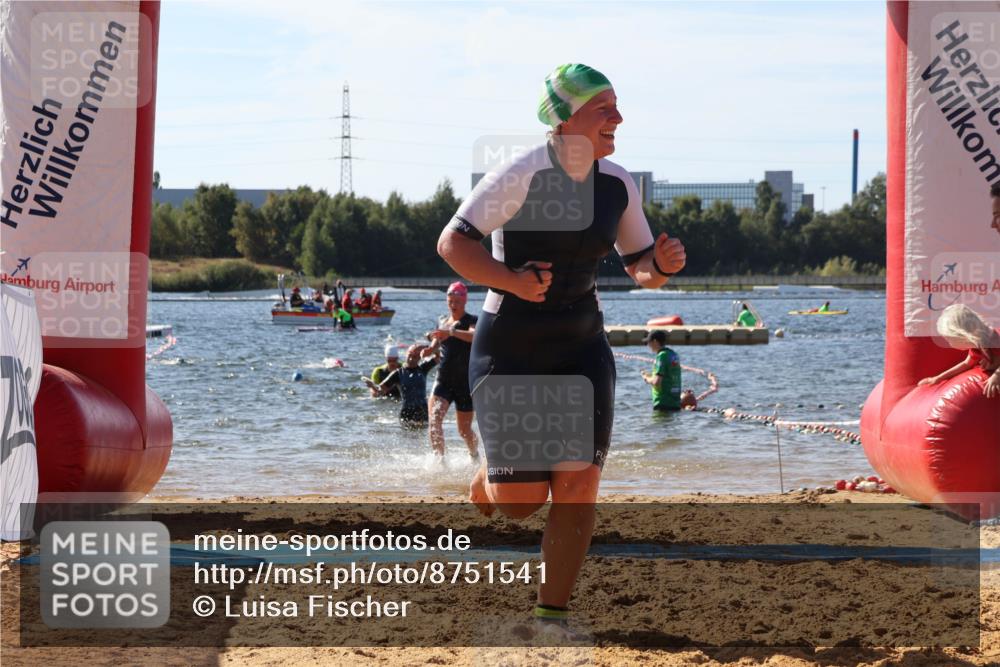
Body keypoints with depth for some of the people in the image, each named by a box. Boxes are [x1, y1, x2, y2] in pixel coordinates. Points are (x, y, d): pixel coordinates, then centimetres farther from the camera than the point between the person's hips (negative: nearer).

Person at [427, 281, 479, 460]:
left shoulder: (471, 321, -6)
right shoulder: (443, 322, 11)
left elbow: (475, 335, -32)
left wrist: (451, 332, -45)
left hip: (465, 382, -4)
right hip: (443, 380, 4)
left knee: (464, 429, 7)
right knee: (434, 421, -20)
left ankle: (475, 458, 34)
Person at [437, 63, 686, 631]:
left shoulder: (618, 185, 1)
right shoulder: (522, 175, -17)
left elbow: (642, 268, 11)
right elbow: (453, 242, -19)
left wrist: (663, 264, -13)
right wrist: (511, 280, -34)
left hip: (581, 349, 4)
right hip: (509, 350, -4)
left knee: (577, 486, -8)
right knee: (521, 502, -4)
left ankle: (553, 615, 4)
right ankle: (487, 484, 35)